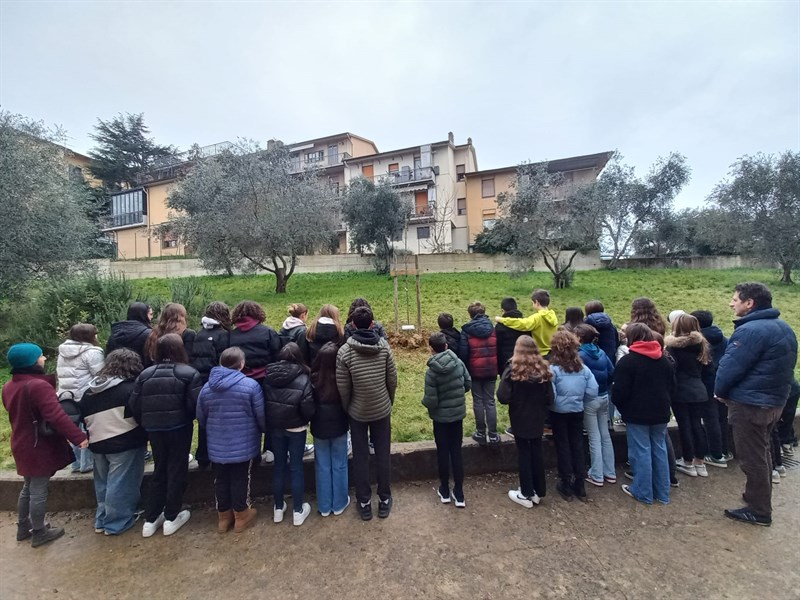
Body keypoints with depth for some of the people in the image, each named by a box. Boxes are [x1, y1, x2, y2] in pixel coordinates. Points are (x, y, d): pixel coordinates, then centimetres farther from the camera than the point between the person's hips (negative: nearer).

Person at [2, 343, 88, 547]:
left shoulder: (9, 386, 5)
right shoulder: (38, 385, -26)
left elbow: (17, 412, 19)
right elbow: (56, 416, -35)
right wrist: (78, 436, -34)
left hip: (22, 445, 9)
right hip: (40, 446, -9)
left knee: (28, 488, 23)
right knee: (39, 490, 4)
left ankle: (23, 527, 36)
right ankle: (39, 533, 17)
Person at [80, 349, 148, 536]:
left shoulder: (91, 390, 8)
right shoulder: (131, 388, -16)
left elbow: (84, 417, 16)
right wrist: (144, 438, 1)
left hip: (97, 444, 8)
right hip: (125, 444, -7)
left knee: (103, 483, 21)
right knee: (120, 484, 5)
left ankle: (101, 520, 33)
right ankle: (116, 523, 15)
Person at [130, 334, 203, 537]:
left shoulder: (145, 374, 1)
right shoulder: (189, 374, -13)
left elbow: (134, 405, 0)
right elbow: (196, 405, -18)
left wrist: (146, 424, 14)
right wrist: (189, 417, 4)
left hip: (154, 430, 4)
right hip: (179, 429, -4)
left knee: (159, 470, 19)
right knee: (177, 470, 10)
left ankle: (150, 520, 25)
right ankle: (171, 518, 20)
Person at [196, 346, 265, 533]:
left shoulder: (206, 387, -2)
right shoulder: (251, 385, -17)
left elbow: (200, 418, 9)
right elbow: (261, 416, -11)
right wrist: (264, 430, 10)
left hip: (217, 446, 4)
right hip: (243, 444, -4)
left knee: (221, 480, 19)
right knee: (241, 479, 12)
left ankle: (223, 516, 34)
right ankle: (241, 516, 27)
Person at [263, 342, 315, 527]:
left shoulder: (268, 376, -8)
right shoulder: (302, 379, -19)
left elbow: (264, 403, 1)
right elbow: (308, 409, -18)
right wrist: (304, 420, 2)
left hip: (274, 427, 3)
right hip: (296, 429, -3)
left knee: (279, 465, 18)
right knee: (296, 467, 10)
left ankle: (278, 509, 31)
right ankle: (298, 511, 22)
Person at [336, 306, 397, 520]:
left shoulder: (344, 351, -17)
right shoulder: (384, 346, -12)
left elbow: (343, 388, -12)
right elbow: (392, 379, -6)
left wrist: (346, 409, 5)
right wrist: (390, 402, 11)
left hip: (357, 412, -1)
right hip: (382, 409, 1)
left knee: (360, 457, 14)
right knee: (383, 455, 15)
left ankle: (364, 503, 26)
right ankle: (384, 500, 28)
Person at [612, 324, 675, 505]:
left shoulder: (627, 361, -15)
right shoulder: (664, 359, 8)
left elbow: (620, 391, -16)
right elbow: (672, 387, 15)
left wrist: (623, 409, 2)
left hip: (637, 414, -6)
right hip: (660, 413, 7)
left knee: (641, 452, 2)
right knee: (659, 450, 14)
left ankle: (643, 492, 12)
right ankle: (662, 493, 23)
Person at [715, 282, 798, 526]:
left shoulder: (750, 330, -23)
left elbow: (730, 367, -21)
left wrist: (720, 391, -4)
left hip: (749, 404, -10)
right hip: (774, 401, 10)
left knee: (751, 458, 3)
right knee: (761, 454, 23)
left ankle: (758, 511, 14)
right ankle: (759, 497, 37)